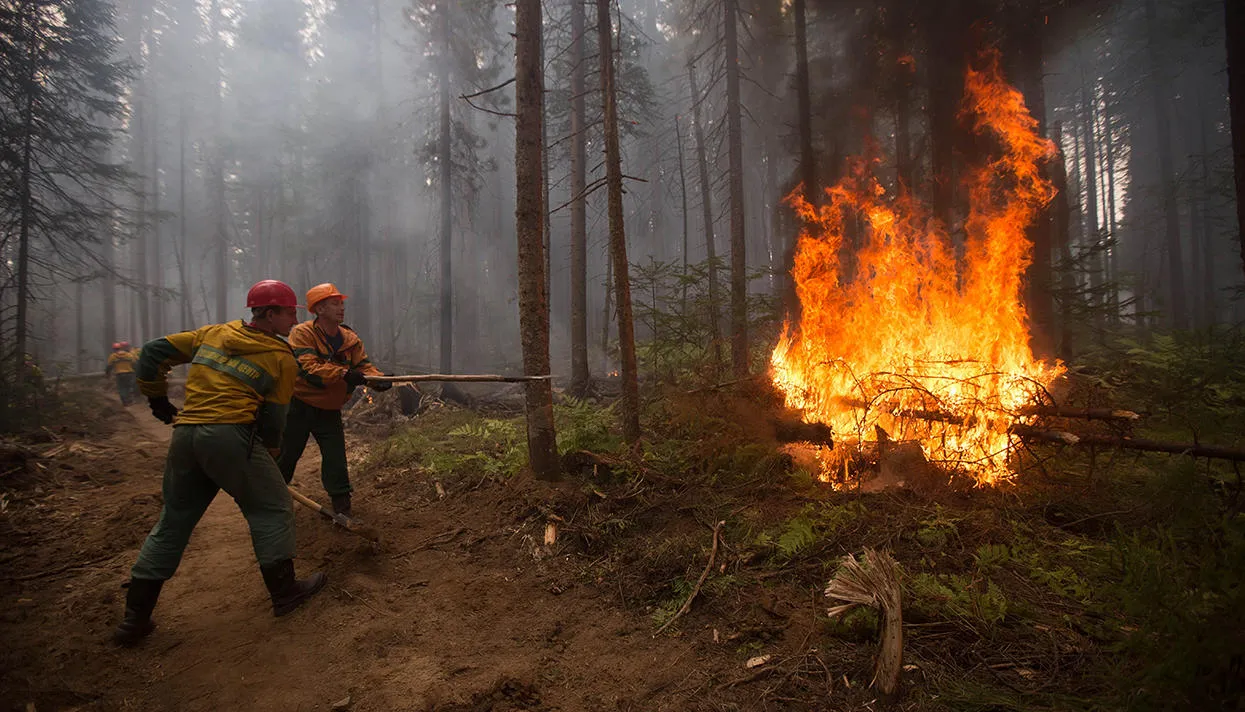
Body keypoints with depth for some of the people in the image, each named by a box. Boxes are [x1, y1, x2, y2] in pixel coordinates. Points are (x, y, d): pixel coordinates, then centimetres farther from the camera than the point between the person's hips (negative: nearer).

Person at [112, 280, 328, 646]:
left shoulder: (213, 333, 16)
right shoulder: (282, 356, 1)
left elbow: (153, 352, 16)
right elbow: (273, 418, 2)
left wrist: (158, 401, 26)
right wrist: (266, 459, 15)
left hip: (184, 436, 7)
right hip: (230, 436, -6)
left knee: (172, 523, 19)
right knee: (273, 509, 9)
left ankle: (135, 619, 25)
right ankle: (284, 591, 16)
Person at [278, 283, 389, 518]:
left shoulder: (350, 339, 0)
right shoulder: (302, 333, -15)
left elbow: (364, 366, -9)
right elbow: (308, 368, -28)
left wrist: (378, 379, -31)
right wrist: (344, 374, -40)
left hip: (330, 411, 3)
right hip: (299, 407, -3)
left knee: (336, 461, -2)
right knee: (286, 457, 12)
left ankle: (342, 508, 9)